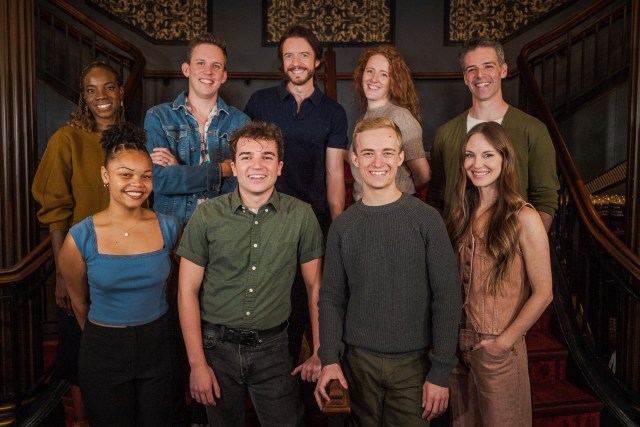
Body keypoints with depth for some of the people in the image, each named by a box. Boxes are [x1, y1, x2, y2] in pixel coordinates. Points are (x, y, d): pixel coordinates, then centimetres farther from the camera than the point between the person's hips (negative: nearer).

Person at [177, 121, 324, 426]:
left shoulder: (301, 216, -7)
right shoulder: (207, 216, -8)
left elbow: (315, 287, 1)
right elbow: (188, 290, -3)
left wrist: (319, 353, 0)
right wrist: (197, 363, -6)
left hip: (272, 347, 0)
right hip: (217, 345, 1)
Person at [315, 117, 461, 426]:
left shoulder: (426, 219, -7)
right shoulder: (342, 226, 1)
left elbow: (447, 298, -7)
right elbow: (331, 298, 3)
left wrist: (441, 372, -9)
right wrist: (329, 359, -7)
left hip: (413, 362, -2)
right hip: (358, 360, 2)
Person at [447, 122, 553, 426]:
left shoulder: (523, 218, -13)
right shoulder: (461, 214, 4)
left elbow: (542, 294, -13)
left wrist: (504, 341, -12)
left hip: (498, 350, -5)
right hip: (459, 344, 5)